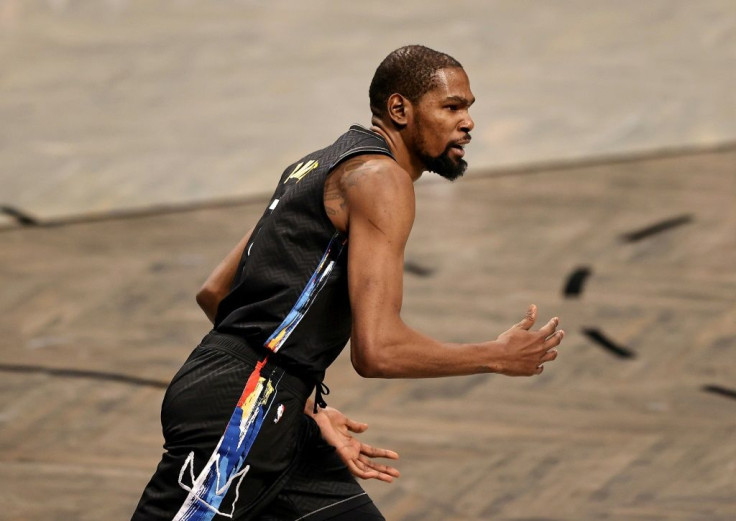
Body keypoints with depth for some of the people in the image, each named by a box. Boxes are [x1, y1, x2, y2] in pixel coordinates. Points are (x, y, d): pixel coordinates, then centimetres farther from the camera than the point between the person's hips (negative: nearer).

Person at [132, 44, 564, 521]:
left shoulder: (323, 166, 20)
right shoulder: (381, 178, -10)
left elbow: (215, 293, 21)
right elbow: (377, 349, -20)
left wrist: (306, 408, 22)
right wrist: (497, 357, -6)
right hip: (239, 413, -11)